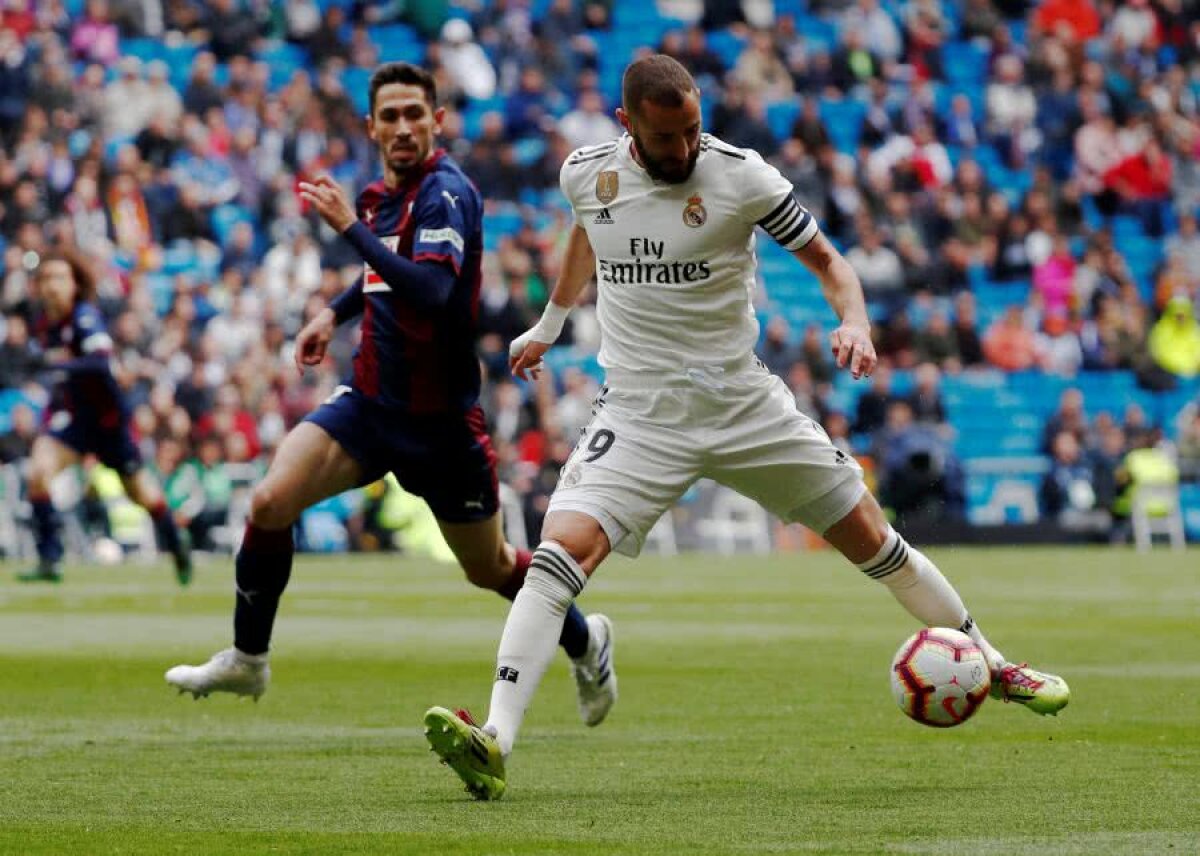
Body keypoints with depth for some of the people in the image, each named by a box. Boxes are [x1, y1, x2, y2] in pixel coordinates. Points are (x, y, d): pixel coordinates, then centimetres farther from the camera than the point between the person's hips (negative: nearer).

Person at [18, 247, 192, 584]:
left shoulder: (85, 318, -22)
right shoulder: (45, 322, -1)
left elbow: (102, 363, -38)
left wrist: (64, 364, -51)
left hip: (106, 414, -5)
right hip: (68, 412, 5)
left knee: (140, 491, 11)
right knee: (38, 471, -21)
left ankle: (176, 543, 40)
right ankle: (49, 560, -18)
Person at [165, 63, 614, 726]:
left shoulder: (446, 192, -18)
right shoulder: (381, 195, 5)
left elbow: (432, 291, -34)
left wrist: (351, 228, -34)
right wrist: (335, 312, 12)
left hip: (438, 417, -6)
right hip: (369, 399, 6)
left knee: (489, 569, 10)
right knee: (270, 502, -15)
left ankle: (584, 641, 38)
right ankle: (246, 660, 0)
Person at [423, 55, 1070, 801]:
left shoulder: (741, 176, -11)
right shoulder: (587, 173, -2)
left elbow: (826, 259, -2)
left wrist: (855, 323, -22)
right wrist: (549, 324, 36)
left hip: (744, 404, 0)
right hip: (639, 414, 0)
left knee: (873, 542, 8)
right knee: (562, 554, -23)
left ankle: (991, 666, 31)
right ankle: (495, 746, -28)